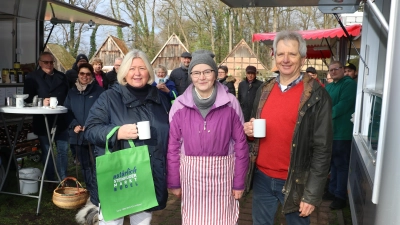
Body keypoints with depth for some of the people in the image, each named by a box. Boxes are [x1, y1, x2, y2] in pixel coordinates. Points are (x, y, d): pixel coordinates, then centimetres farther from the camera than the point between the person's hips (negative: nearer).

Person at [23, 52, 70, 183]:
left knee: (63, 150, 7)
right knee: (46, 152, 9)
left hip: (61, 120, 3)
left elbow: (68, 95, 14)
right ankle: (50, 181, 22)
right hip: (43, 121, -2)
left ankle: (63, 179, 20)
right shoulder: (32, 77, 1)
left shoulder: (61, 76, 11)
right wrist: (41, 102, -22)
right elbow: (28, 99, -5)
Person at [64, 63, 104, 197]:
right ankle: (89, 190, 26)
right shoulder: (72, 92, 13)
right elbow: (67, 111, 11)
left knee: (96, 164, -8)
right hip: (78, 134, 5)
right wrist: (74, 125, -6)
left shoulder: (99, 91, -2)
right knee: (84, 164, 13)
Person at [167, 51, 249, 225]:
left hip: (222, 173, 0)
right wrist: (174, 182, 3)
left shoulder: (230, 103, -6)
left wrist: (239, 182, -1)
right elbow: (173, 146, 1)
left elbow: (240, 144, -2)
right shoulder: (180, 105, -4)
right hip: (191, 174, 1)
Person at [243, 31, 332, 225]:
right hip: (262, 176, 5)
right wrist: (249, 130, -8)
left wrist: (312, 193, -14)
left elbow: (322, 148, -13)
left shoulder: (316, 95, -12)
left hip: (294, 181, -4)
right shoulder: (264, 90, 3)